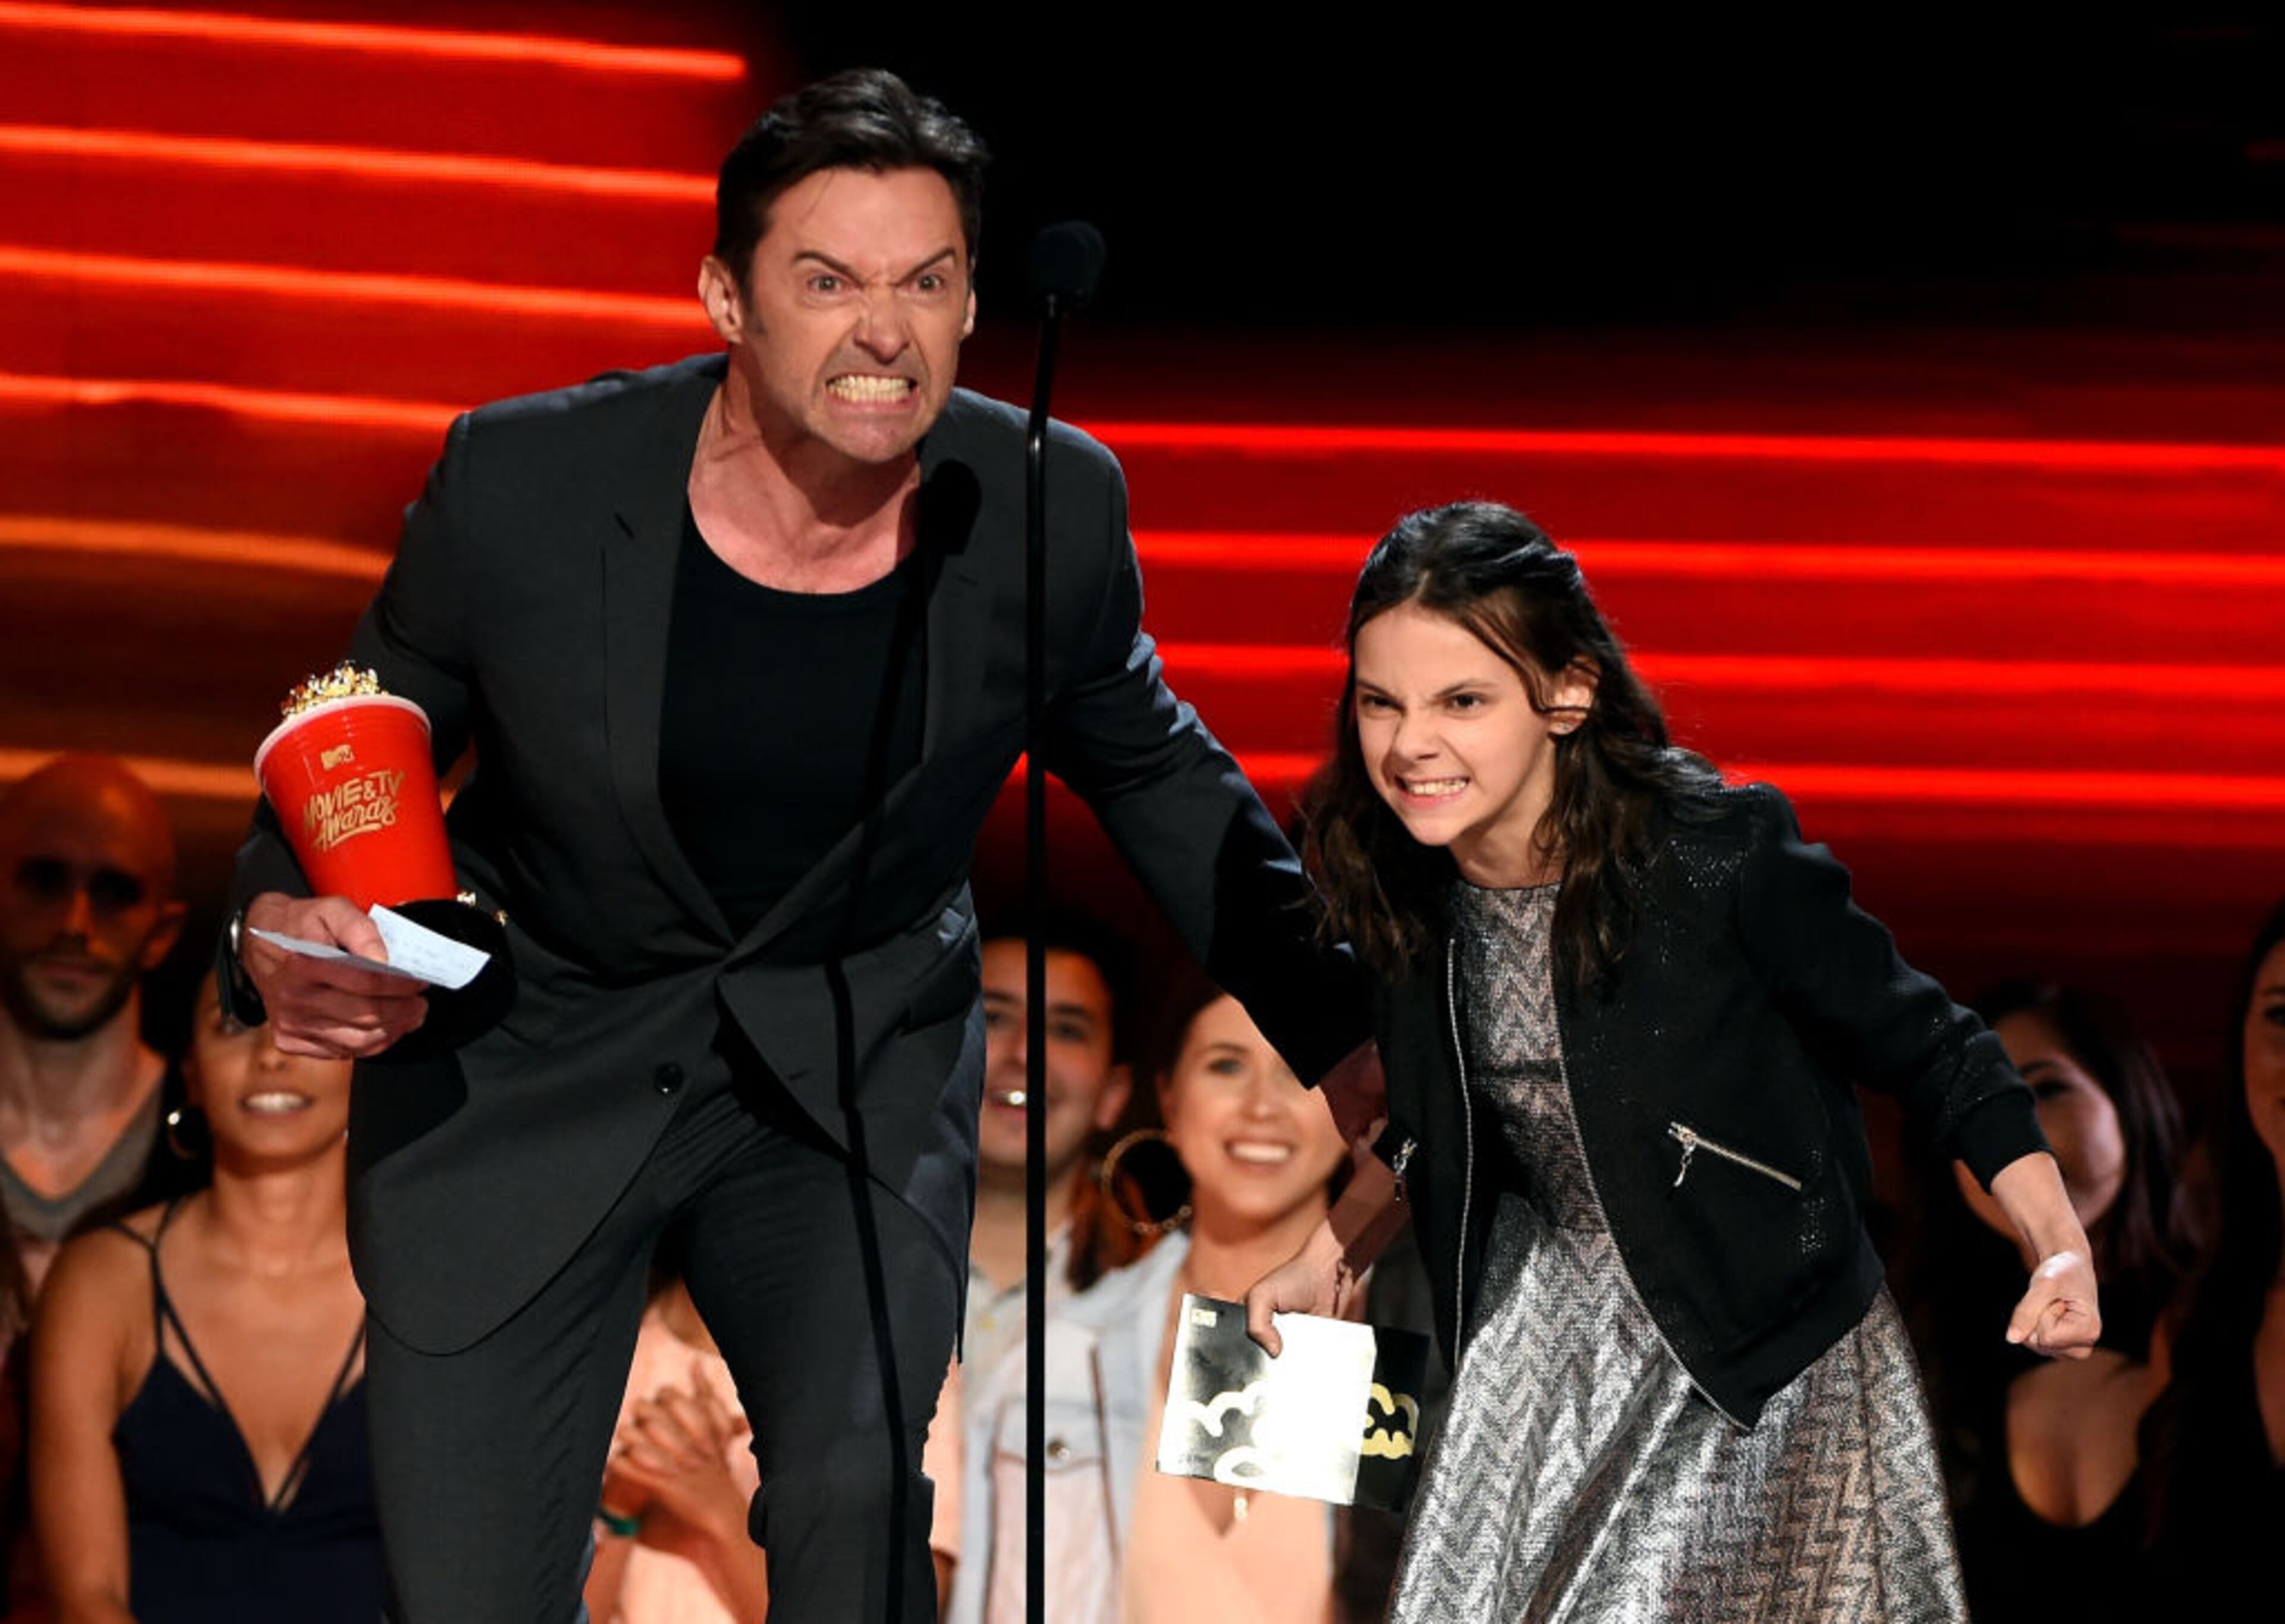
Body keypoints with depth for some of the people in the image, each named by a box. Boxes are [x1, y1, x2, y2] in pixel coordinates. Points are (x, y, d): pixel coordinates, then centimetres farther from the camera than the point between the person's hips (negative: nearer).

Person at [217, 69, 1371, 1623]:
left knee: (857, 1483, -23)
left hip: (861, 1065, 1)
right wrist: (278, 930, -23)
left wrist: (1332, 1028, 5)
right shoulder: (523, 486, -18)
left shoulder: (1047, 510, -12)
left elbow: (1150, 767, 8)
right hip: (527, 1069, -1)